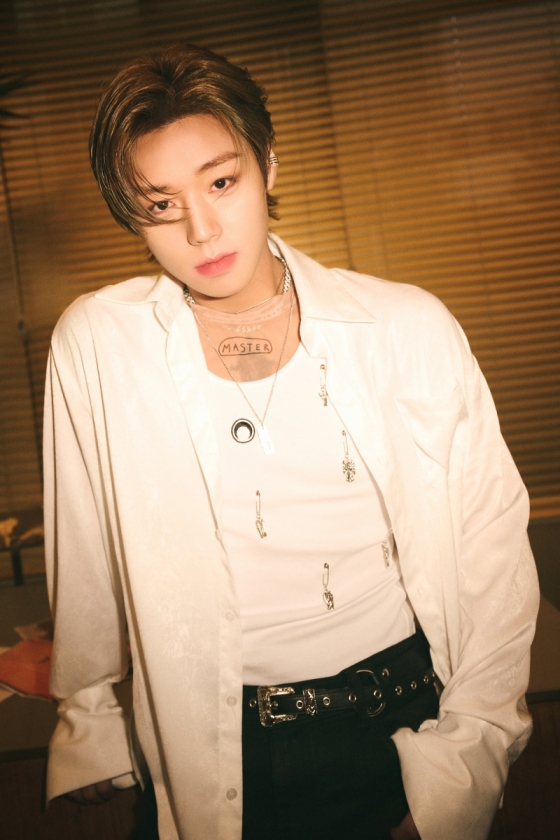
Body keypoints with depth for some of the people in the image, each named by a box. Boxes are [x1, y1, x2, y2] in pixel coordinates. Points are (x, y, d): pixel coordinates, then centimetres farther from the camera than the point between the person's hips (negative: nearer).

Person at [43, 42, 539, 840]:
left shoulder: (409, 329, -11)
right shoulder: (95, 346, -11)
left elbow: (491, 548, -5)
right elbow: (84, 562, 1)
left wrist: (459, 774, -6)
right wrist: (91, 723, 12)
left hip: (403, 724, 1)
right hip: (212, 759, 0)